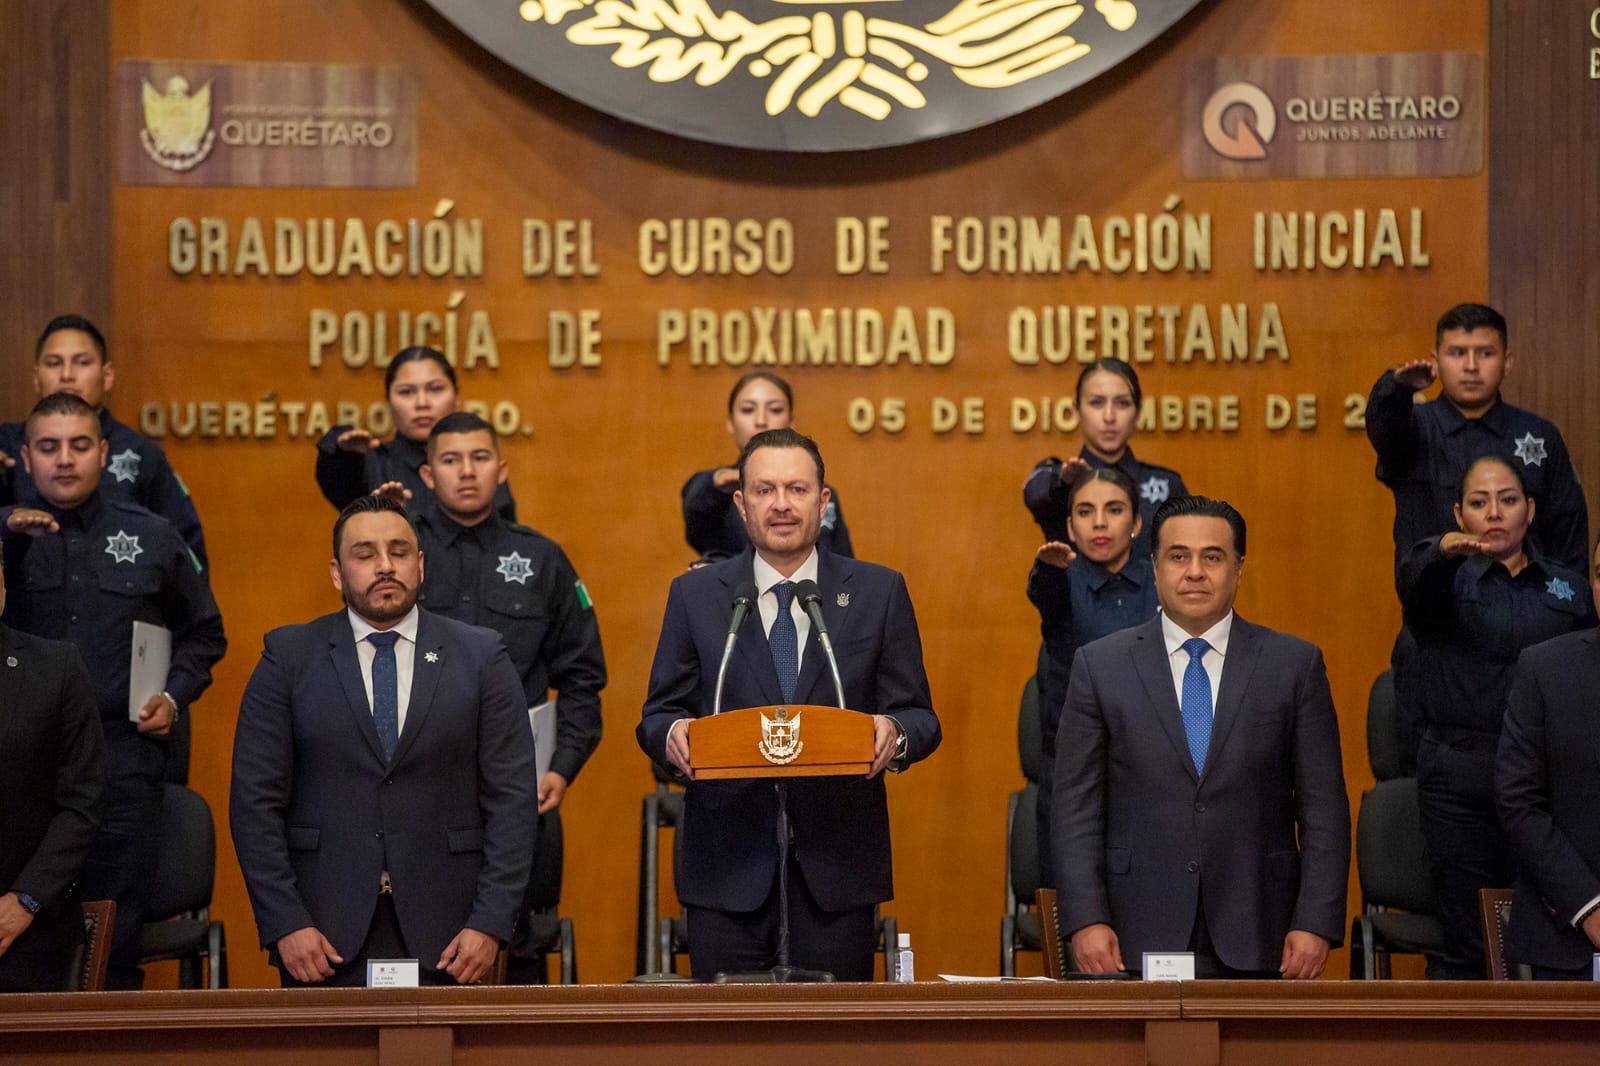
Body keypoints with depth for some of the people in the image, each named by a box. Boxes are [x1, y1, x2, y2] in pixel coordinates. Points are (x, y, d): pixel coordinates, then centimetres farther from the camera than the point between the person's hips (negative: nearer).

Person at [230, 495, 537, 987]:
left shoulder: (481, 658, 6)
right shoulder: (289, 657, 5)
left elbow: (511, 799, 2)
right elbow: (256, 803, 1)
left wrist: (490, 923, -7)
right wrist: (284, 924, -8)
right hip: (323, 937, 0)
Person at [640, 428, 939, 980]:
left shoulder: (879, 592, 7)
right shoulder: (694, 596, 9)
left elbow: (920, 718, 7)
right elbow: (659, 712, 9)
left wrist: (894, 733, -17)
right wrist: (671, 732, -14)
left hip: (835, 867, 0)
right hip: (727, 866, 0)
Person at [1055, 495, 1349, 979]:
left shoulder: (1295, 665, 6)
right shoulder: (1100, 665, 5)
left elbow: (1323, 807, 4)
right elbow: (1077, 807, 3)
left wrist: (1315, 923, -5)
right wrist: (1086, 920, -6)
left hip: (1254, 939, 0)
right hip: (1138, 939, 0)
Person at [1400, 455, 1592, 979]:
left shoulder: (1570, 588, 13)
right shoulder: (1446, 580, 4)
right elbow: (1414, 580, -21)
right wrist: (1445, 548, -43)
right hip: (1460, 775, -2)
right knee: (1466, 944, -2)